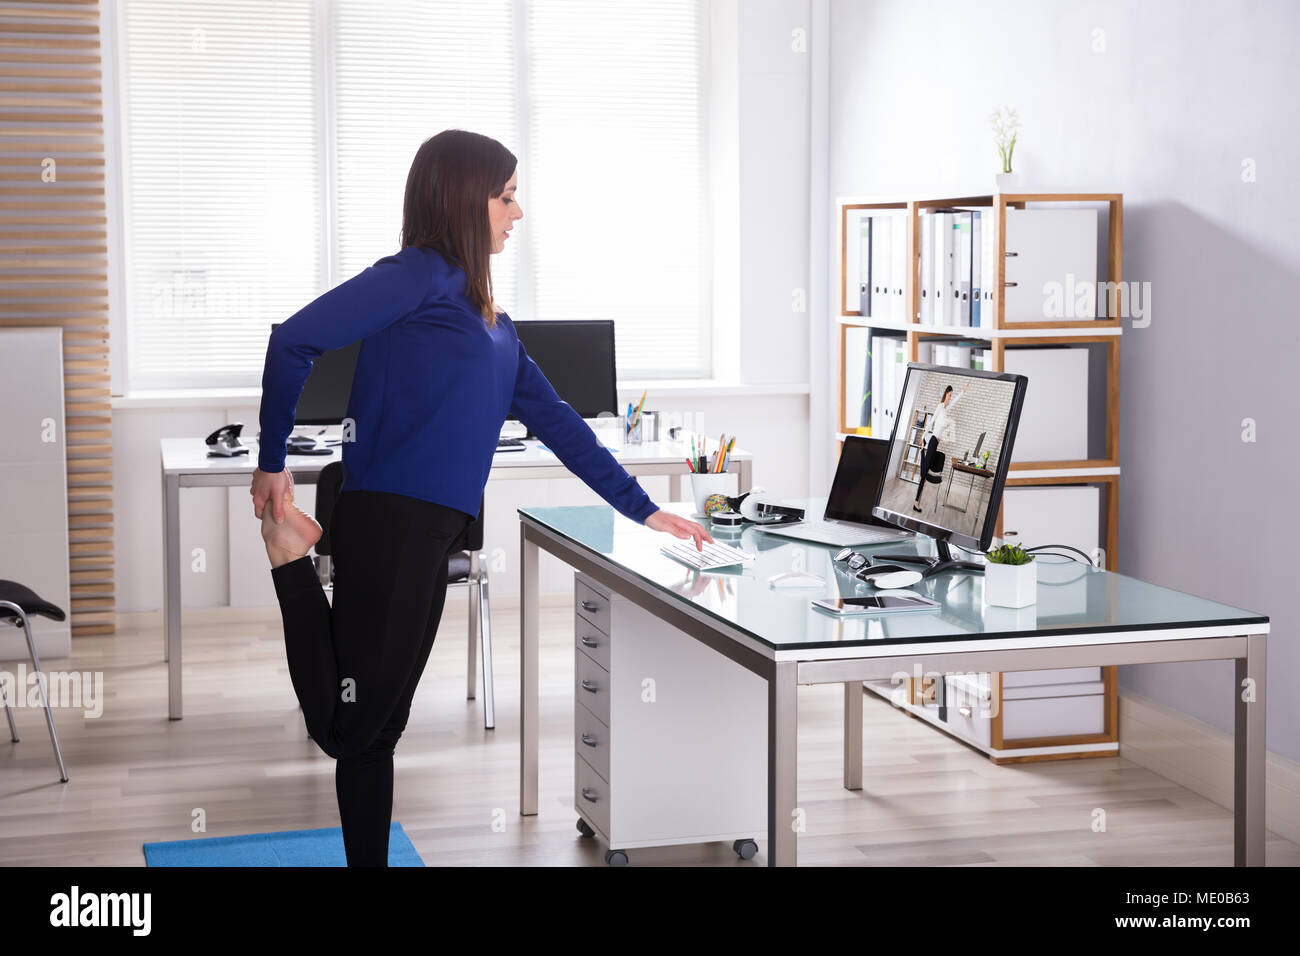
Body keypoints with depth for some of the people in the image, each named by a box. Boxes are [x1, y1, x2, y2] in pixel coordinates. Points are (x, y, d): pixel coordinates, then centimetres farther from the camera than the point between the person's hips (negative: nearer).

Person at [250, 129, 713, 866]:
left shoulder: (490, 317, 19)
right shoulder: (424, 275, -7)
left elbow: (554, 420, 23)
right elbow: (296, 340, -17)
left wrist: (645, 511, 23)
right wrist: (272, 465, -10)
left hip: (430, 541, 9)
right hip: (389, 526, -9)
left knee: (378, 731, 13)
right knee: (349, 728, -6)